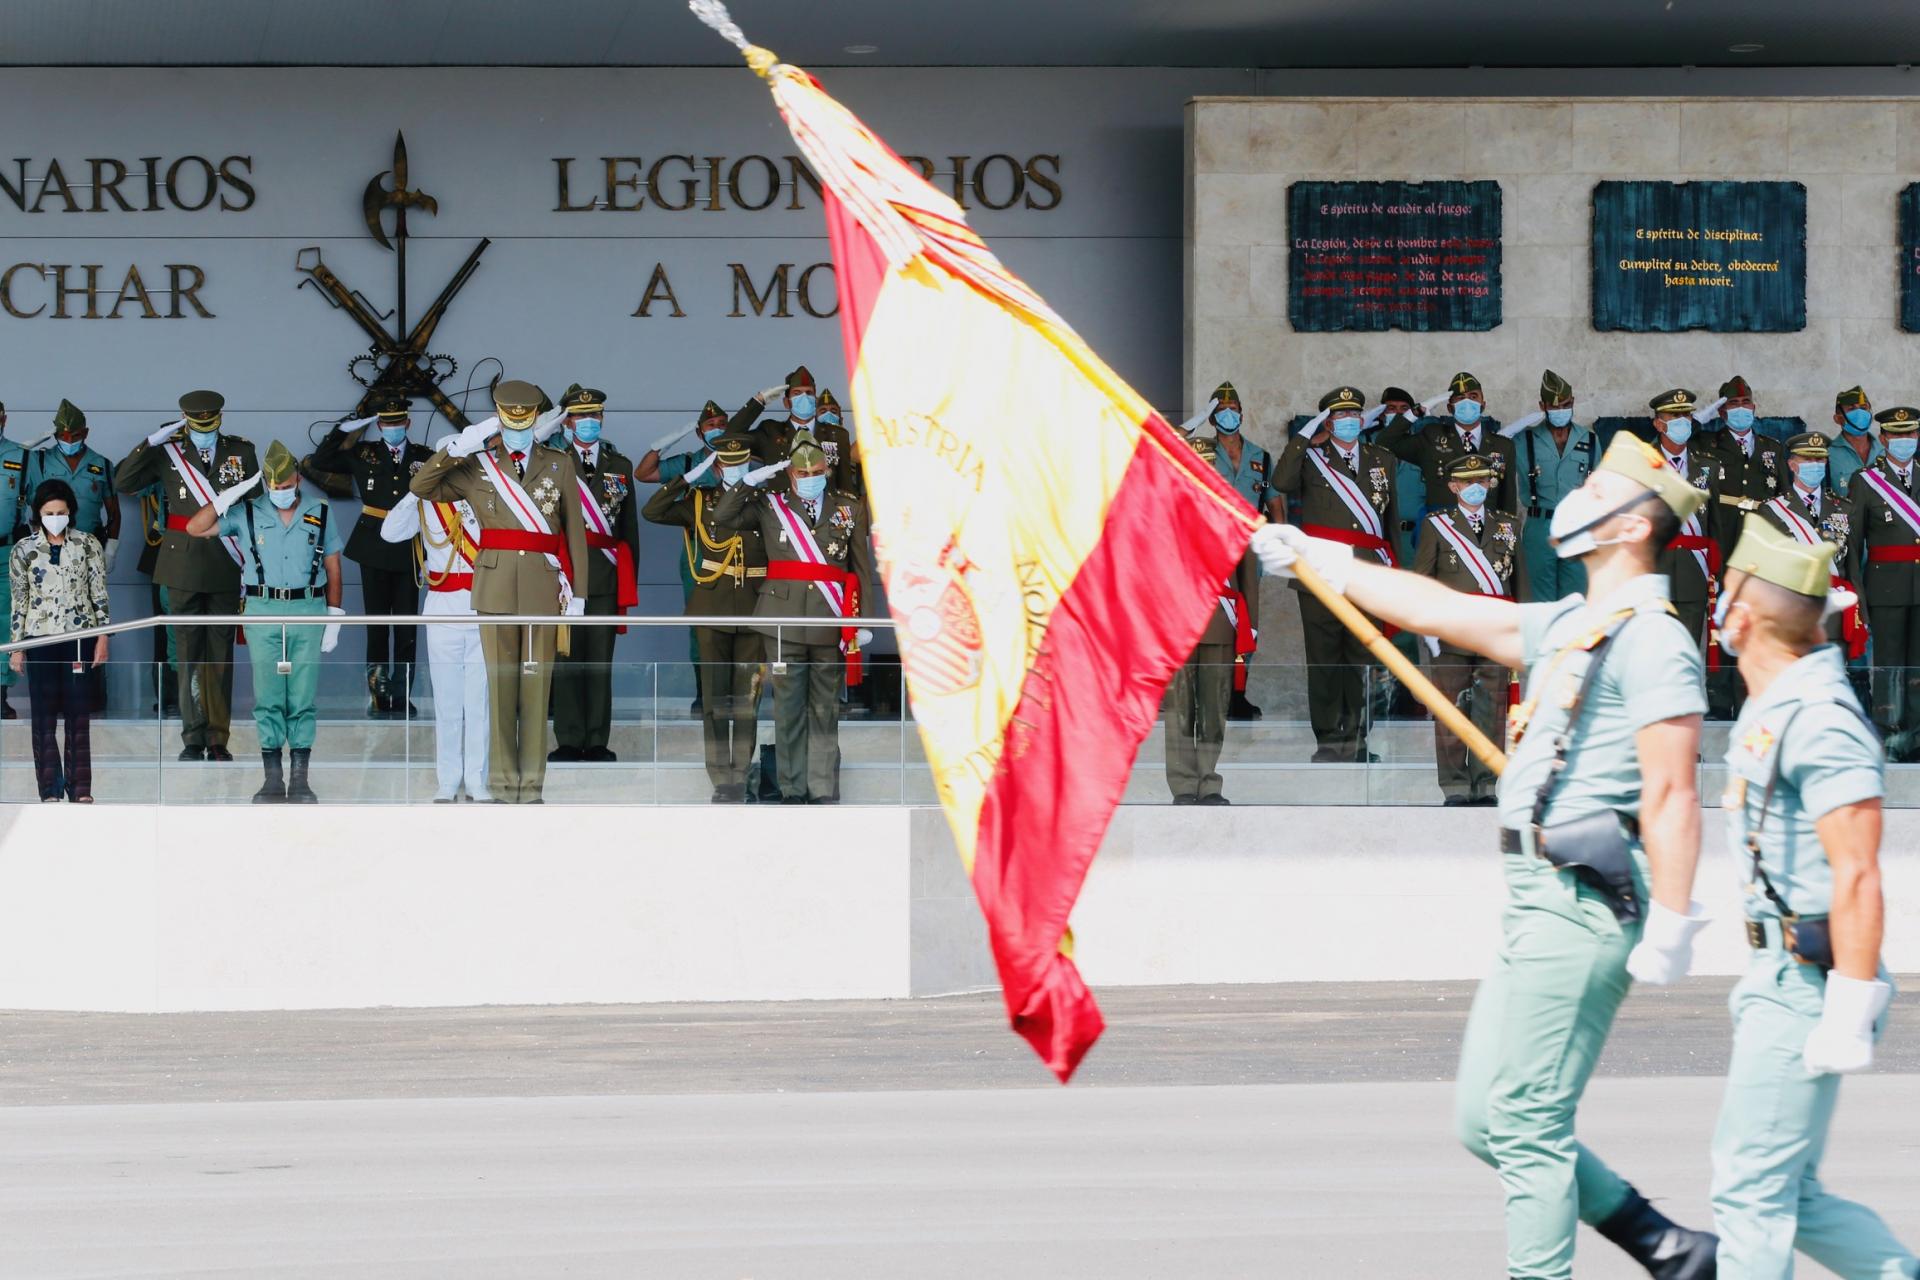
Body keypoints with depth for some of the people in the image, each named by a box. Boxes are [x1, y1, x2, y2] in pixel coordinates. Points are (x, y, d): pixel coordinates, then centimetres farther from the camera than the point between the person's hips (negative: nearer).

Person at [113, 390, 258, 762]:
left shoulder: (241, 451, 4)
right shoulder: (169, 452, 3)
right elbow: (123, 482, -2)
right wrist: (152, 442, -11)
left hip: (227, 564, 0)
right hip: (184, 563, 0)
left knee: (220, 652, 4)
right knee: (188, 651, 1)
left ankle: (217, 740, 10)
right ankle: (193, 739, 7)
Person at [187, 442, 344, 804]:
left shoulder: (320, 513, 6)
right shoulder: (247, 513, 5)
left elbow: (333, 568, 9)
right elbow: (195, 528, 2)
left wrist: (334, 618, 4)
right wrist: (230, 496, -8)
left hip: (308, 611, 0)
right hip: (262, 611, 0)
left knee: (304, 698, 0)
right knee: (267, 696, 1)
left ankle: (300, 779, 4)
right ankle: (271, 780, 6)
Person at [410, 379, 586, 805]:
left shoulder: (559, 465, 8)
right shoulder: (477, 468, 8)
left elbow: (575, 531, 7)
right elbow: (421, 487, -1)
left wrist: (577, 593, 2)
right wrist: (458, 447, -12)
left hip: (544, 588, 0)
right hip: (495, 586, 0)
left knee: (537, 685, 0)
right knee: (500, 684, 0)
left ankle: (531, 787, 5)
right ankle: (503, 788, 3)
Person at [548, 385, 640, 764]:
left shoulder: (620, 467, 15)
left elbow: (629, 528, 15)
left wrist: (629, 580, 11)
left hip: (606, 576, 2)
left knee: (600, 660, 2)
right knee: (567, 660, -3)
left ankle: (597, 742, 5)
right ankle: (569, 741, 1)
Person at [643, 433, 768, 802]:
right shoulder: (700, 502, 5)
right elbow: (652, 511, -8)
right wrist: (689, 478, -10)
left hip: (753, 615, 0)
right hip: (712, 613, 0)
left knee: (746, 700, 3)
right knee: (714, 698, 0)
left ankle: (740, 777, 10)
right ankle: (720, 781, 4)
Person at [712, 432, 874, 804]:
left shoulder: (850, 508, 10)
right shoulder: (770, 505, 10)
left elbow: (862, 568, 7)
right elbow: (722, 516, 1)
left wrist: (859, 620, 0)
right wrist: (752, 480, -4)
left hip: (832, 623, 0)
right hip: (786, 618, 0)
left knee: (825, 711, 3)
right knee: (789, 707, 1)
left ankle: (823, 791, 6)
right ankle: (792, 791, 7)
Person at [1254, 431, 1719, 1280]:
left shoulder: (1652, 640, -10)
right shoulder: (1566, 628, 18)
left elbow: (1670, 795, -17)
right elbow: (1440, 611, 27)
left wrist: (1670, 925, -22)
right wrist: (1324, 563, 30)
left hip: (1579, 910, -10)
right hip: (1538, 904, 10)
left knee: (1527, 1125, -9)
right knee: (1486, 1120, 10)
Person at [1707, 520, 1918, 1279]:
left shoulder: (1819, 720, -18)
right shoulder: (1772, 710, 14)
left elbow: (1857, 876, -22)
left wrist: (1848, 1016, -23)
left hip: (1807, 988, -10)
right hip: (1780, 982, 10)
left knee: (1751, 1189, -6)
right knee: (1786, 1195, 12)